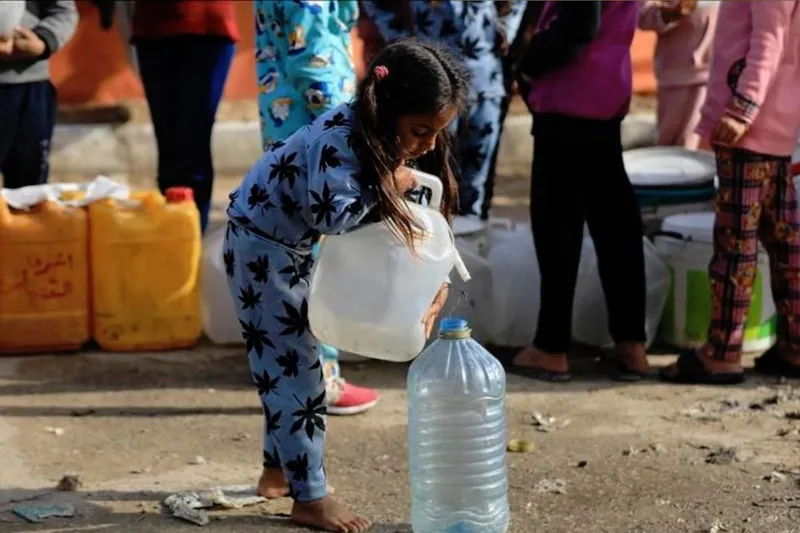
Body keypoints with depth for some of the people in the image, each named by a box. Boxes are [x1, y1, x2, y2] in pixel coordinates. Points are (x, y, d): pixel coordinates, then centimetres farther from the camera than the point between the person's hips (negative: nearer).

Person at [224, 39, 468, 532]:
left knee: (292, 356, 18)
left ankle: (282, 466, 34)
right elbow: (331, 214, -41)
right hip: (260, 241, -9)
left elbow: (414, 215, 1)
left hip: (294, 245, 9)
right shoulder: (340, 140, -32)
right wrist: (389, 188, -29)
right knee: (290, 361, -7)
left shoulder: (389, 140, -5)